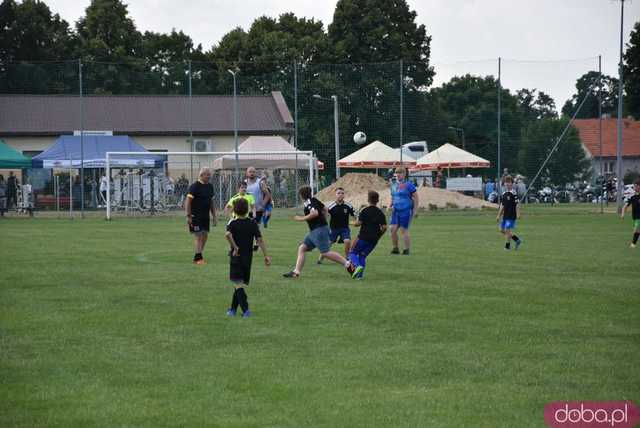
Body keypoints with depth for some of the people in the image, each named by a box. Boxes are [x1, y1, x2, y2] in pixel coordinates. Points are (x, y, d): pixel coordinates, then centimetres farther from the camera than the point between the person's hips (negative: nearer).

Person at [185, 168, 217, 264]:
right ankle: (198, 258, -4)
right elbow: (188, 201, -13)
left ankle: (198, 257, 14)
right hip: (196, 215, -7)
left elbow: (211, 201, 19)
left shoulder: (210, 186, 11)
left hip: (205, 216, 7)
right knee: (199, 236, -8)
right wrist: (188, 216, -17)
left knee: (205, 235, 6)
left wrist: (214, 216, 17)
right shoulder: (195, 186, -11)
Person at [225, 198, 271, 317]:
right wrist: (266, 255, -5)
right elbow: (260, 240, -5)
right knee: (240, 284, 16)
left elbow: (227, 235, -28)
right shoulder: (253, 223, 2)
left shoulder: (233, 223, -6)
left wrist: (235, 248, -20)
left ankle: (245, 310, -19)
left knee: (238, 284, -4)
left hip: (236, 257, -4)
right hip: (248, 257, 4)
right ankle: (233, 309, 24)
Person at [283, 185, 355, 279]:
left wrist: (302, 218, -18)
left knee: (325, 252, -11)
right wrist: (323, 220, 31)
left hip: (319, 230, -10)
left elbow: (315, 213, -28)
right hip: (314, 231, 10)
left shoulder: (309, 202, -13)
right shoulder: (314, 200, 14)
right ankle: (296, 272, 4)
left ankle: (347, 264, -8)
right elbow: (325, 209, 25)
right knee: (302, 248, 7)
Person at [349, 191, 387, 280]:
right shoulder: (380, 213, 4)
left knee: (353, 253, 9)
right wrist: (378, 236, 14)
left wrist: (356, 223, 8)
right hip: (374, 239, 4)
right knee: (362, 255, 16)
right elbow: (384, 227, 0)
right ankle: (360, 274, 3)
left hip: (363, 237, -4)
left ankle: (357, 266, -19)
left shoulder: (365, 211, -8)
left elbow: (358, 223, -15)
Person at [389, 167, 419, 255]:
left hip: (406, 211, -6)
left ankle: (406, 250, 8)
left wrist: (415, 211, -8)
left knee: (404, 230, -4)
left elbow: (416, 198, -4)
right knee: (393, 229, -5)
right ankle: (395, 248, 7)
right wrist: (390, 205, 6)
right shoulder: (393, 184, 13)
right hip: (396, 211, 6)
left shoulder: (408, 184, -6)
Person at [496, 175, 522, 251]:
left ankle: (507, 245, 7)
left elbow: (517, 204, -14)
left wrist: (518, 214, -20)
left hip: (511, 216, -8)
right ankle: (517, 240, 21)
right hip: (505, 215, 8)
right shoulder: (503, 194, 11)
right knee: (502, 230, 10)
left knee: (508, 230, -9)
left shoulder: (513, 193, -12)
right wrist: (499, 216, 18)